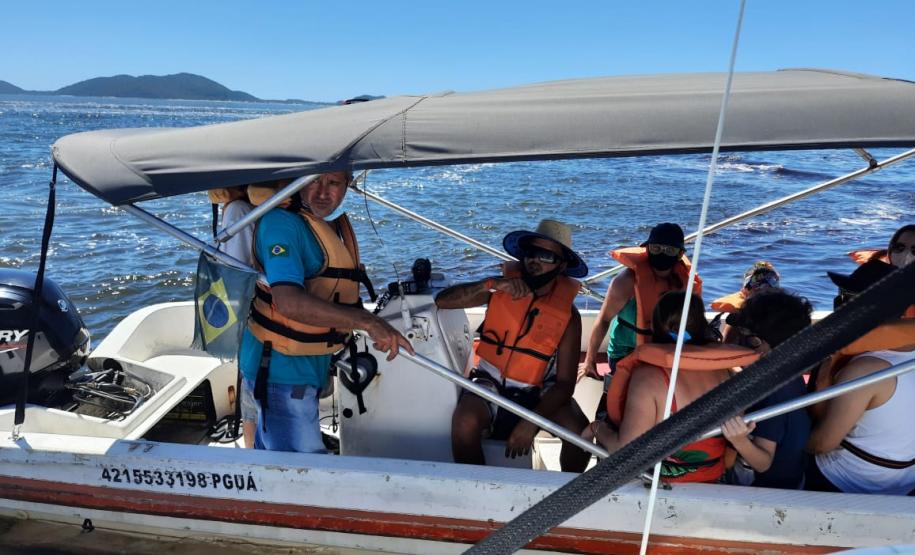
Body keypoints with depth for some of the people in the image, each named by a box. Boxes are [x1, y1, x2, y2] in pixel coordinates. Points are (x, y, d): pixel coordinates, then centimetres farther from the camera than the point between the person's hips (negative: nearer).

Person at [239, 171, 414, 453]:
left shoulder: (337, 224, 7)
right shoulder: (282, 222, -23)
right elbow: (289, 302, -36)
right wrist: (367, 321, -39)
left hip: (311, 364, 9)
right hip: (281, 366, -9)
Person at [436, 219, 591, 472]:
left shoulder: (568, 315, -8)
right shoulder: (502, 287, -6)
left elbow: (565, 382, -10)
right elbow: (442, 301, -14)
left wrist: (531, 424, -24)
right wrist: (491, 285, -27)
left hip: (537, 392, 1)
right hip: (490, 382, 0)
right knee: (464, 422, -31)